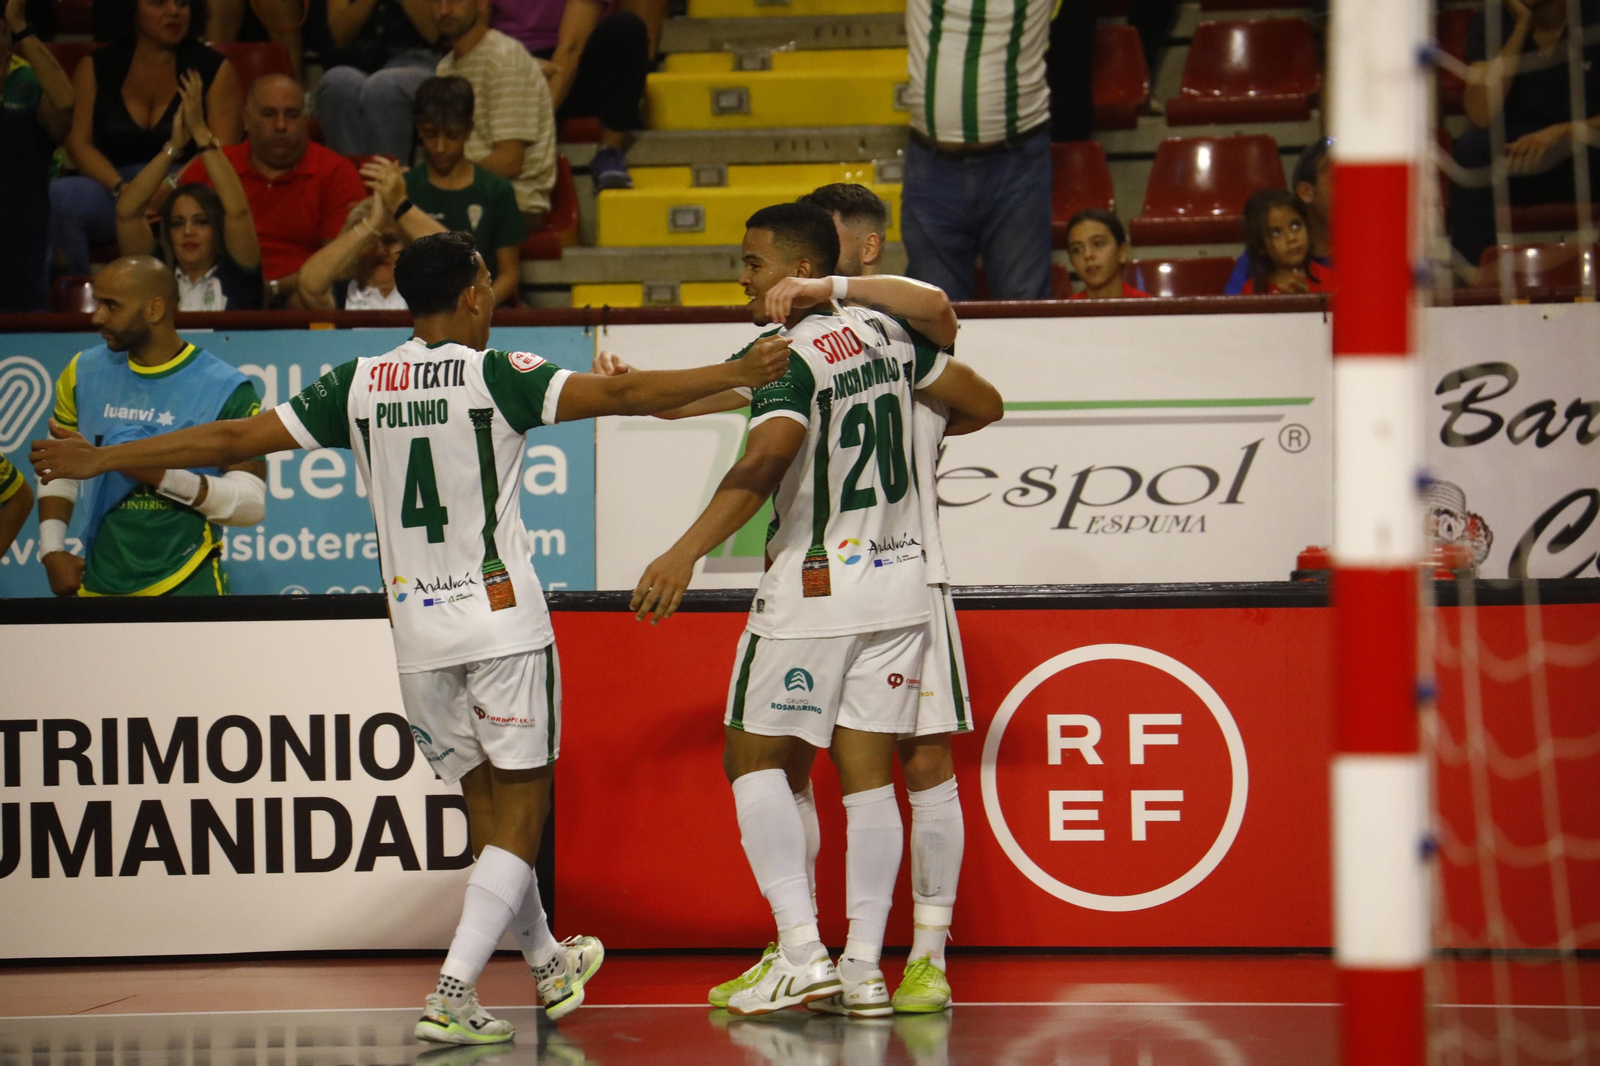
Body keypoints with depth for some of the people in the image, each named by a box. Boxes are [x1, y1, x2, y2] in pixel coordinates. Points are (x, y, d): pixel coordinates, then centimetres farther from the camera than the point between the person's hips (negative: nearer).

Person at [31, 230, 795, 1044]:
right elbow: (618, 394, -12)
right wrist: (737, 376, -4)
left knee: (487, 805, 18)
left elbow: (231, 439, 5)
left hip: (418, 630, 5)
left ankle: (547, 964, 35)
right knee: (520, 811, 0)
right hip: (501, 618, -5)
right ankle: (451, 996, -13)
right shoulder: (497, 375, -8)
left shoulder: (357, 385, 4)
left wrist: (98, 460, 14)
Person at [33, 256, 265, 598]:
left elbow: (252, 502, -14)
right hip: (97, 585, 4)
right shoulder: (84, 373, 4)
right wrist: (51, 550, 1)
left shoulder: (225, 389, -11)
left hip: (186, 587, -4)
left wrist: (167, 477, -26)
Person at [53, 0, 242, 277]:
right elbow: (78, 142, 5)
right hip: (111, 188, 2)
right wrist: (121, 189, -14)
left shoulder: (215, 70, 12)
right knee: (57, 197, -32)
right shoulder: (95, 68, 16)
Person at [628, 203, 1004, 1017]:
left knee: (752, 757, 5)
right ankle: (863, 969, 4)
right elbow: (984, 405, 15)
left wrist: (685, 553, -34)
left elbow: (765, 459, -31)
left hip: (815, 587, -6)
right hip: (898, 582, 6)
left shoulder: (787, 356, -14)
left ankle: (801, 951, -5)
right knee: (867, 771, 7)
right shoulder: (888, 335, 7)